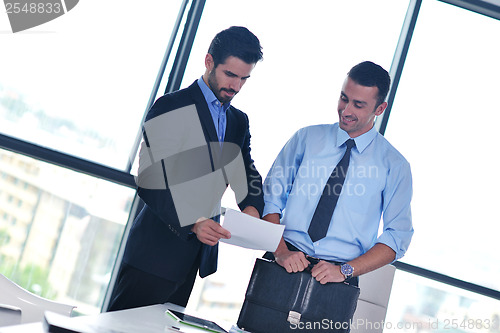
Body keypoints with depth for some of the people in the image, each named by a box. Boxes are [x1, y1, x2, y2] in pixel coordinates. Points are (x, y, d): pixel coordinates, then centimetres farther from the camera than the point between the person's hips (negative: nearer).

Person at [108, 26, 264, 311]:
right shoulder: (172, 106, -8)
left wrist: (252, 207, -11)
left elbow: (248, 175, 12)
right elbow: (150, 181, -15)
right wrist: (192, 223, -27)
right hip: (157, 250, -6)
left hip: (198, 253, 6)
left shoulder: (240, 121, 14)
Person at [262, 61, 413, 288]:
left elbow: (397, 237, 2)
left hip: (337, 278, 0)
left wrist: (345, 270, -11)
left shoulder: (394, 166, 4)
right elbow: (271, 198, 5)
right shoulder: (306, 138, 8)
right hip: (285, 265, 1)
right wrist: (281, 252, -10)